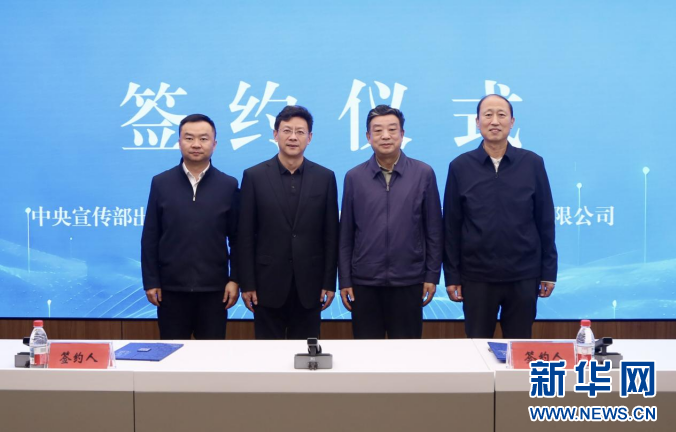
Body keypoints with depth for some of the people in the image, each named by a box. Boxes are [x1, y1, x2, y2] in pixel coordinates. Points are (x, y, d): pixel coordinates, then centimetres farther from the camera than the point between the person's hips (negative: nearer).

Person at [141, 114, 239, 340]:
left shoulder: (228, 185, 2)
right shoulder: (160, 183, 3)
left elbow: (236, 238, 3)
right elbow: (150, 237, 3)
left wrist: (235, 279, -2)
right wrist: (151, 281, -1)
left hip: (214, 288, 0)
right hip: (171, 287, 0)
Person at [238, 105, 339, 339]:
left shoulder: (325, 177, 3)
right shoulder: (254, 176, 0)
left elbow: (330, 235, 4)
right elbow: (246, 236, -1)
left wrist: (329, 283, 1)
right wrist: (247, 284, -4)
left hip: (309, 285, 1)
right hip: (268, 283, -1)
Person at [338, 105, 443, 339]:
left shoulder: (424, 174, 0)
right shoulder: (354, 177, 3)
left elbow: (434, 230, 3)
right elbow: (346, 234, 5)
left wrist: (432, 275, 0)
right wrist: (344, 280, 2)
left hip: (408, 282, -1)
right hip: (364, 283, 1)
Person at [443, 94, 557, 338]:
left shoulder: (533, 164, 0)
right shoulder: (460, 167, 0)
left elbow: (545, 222, 3)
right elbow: (451, 226, 1)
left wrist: (549, 271, 1)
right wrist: (451, 275, -1)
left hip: (523, 276, 0)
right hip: (476, 277, 0)